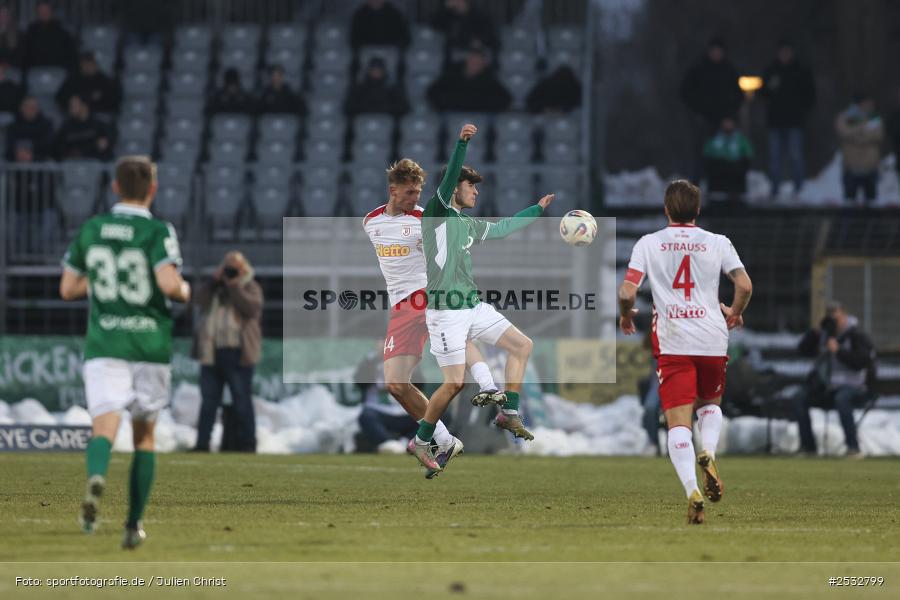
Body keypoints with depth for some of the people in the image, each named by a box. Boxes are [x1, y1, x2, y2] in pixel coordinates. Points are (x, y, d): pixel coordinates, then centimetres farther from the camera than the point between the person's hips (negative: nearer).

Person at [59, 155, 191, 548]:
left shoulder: (90, 230, 6)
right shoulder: (157, 232, -6)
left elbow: (68, 288, 11)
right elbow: (169, 283, -20)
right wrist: (184, 291, 2)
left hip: (103, 346, 1)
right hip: (151, 345, -1)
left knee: (105, 425, -11)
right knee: (145, 433, 15)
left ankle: (97, 477, -46)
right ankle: (134, 524, 17)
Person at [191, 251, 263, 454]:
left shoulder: (250, 287, 8)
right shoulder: (213, 287, 22)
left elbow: (252, 307, -11)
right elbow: (199, 301, 4)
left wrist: (234, 286, -10)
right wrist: (214, 280, -3)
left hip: (236, 353, -5)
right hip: (211, 352, 5)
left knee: (241, 399, -5)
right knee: (209, 399, 3)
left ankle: (247, 443, -3)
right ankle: (202, 443, 4)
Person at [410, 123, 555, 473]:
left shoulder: (469, 225, 18)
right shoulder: (437, 212, -6)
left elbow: (502, 228, 34)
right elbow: (447, 182, -23)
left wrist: (537, 209, 42)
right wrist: (462, 144, -36)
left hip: (474, 307, 9)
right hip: (446, 311, -9)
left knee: (522, 345, 7)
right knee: (454, 383, -10)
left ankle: (509, 414, 13)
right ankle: (421, 442, 6)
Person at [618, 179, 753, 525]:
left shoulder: (648, 244, 3)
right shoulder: (717, 243, 5)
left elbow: (627, 292, -5)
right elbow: (744, 285, -4)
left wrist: (626, 316, 16)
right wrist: (735, 313, 16)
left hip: (671, 341, -1)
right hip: (713, 338, 1)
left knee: (678, 422, -2)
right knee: (710, 404, 26)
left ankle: (692, 491, -22)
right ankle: (708, 453, -5)